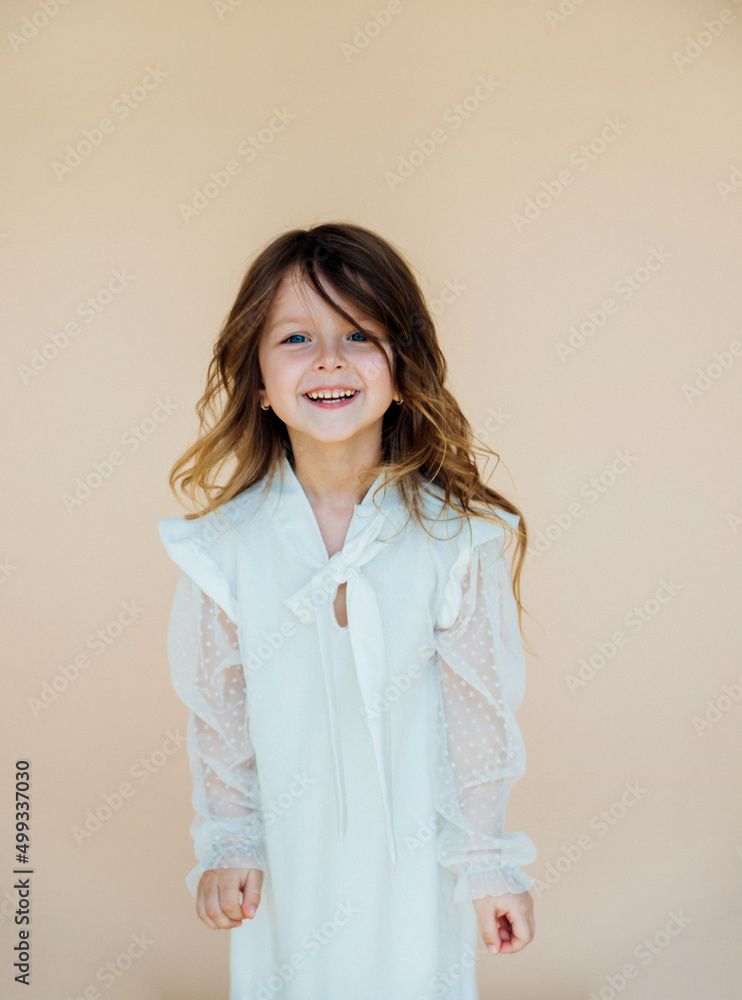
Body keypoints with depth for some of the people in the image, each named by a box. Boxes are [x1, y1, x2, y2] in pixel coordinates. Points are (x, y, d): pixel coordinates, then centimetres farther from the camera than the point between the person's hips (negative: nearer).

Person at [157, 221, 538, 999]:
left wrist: (490, 863, -1)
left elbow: (479, 713, -7)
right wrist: (227, 843, 4)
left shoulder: (455, 538, -15)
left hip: (415, 855, -1)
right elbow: (219, 712, 0)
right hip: (287, 863, 1)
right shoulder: (226, 545, -12)